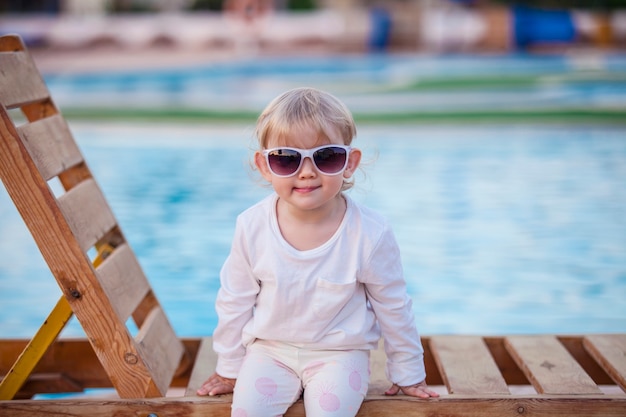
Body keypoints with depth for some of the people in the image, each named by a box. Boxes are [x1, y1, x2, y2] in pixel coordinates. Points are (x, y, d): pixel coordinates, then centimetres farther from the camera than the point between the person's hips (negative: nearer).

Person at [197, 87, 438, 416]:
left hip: (340, 352, -1)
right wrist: (229, 368, 10)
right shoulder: (252, 227, -14)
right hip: (270, 348, 2)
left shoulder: (370, 235, -18)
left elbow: (393, 307, -3)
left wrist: (407, 373, 7)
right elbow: (234, 302, 1)